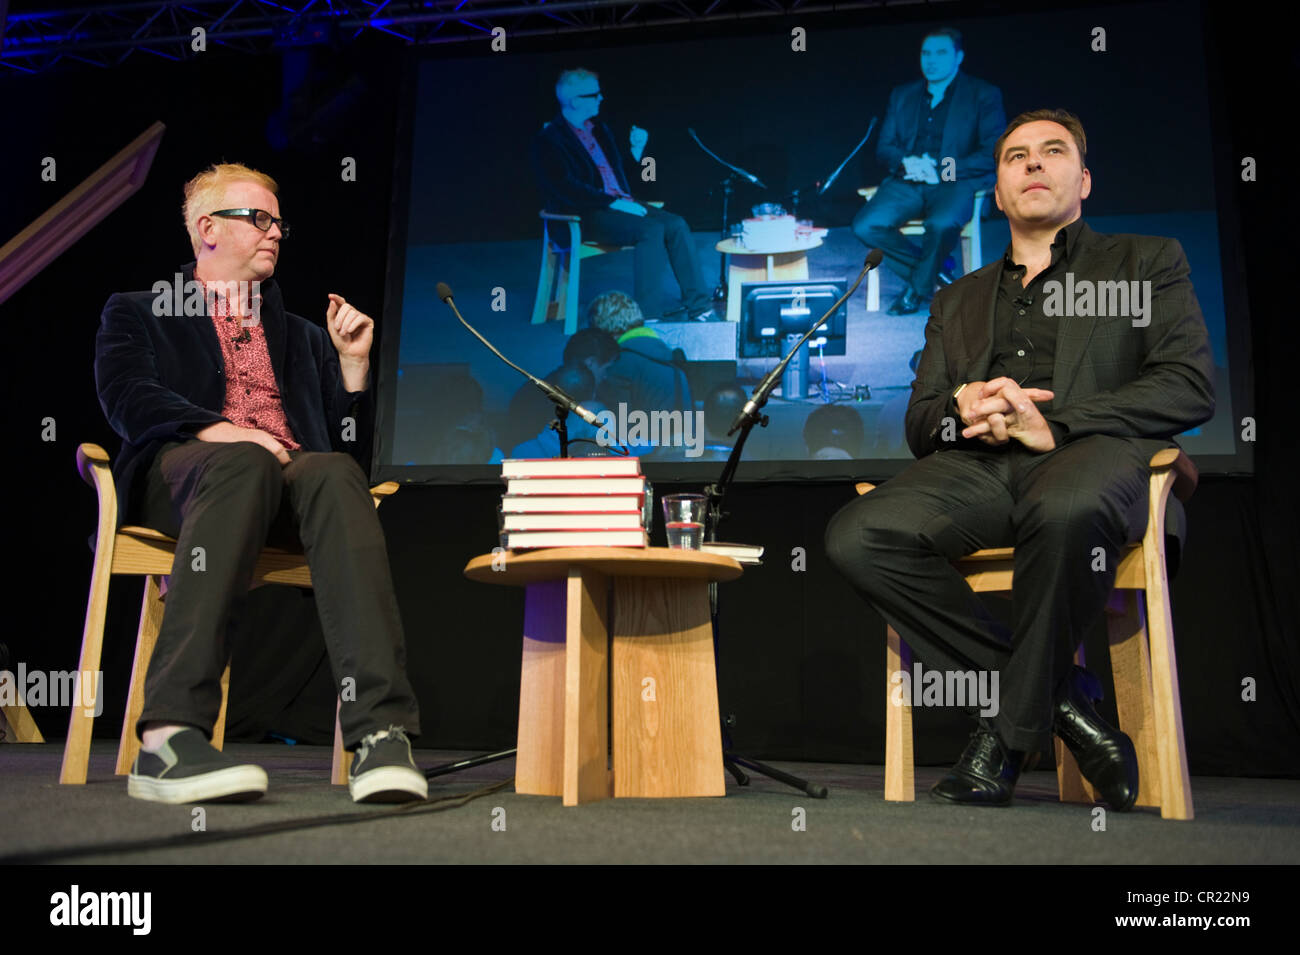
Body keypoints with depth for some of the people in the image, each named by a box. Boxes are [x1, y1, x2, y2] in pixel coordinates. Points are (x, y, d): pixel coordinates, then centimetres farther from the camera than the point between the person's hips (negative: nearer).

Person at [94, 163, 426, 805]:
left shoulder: (302, 337, 34)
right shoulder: (136, 313, 25)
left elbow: (348, 450, 25)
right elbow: (126, 398, 1)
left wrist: (353, 361, 14)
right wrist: (218, 430, -17)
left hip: (292, 476, 3)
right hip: (180, 472, -2)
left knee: (336, 476, -36)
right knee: (243, 465, -40)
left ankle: (380, 732, -51)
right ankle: (168, 736, -49)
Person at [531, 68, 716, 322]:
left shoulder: (600, 129, 19)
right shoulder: (548, 141, -6)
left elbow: (622, 173, 26)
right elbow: (567, 189, -19)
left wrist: (637, 148, 7)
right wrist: (614, 203, -21)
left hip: (620, 204, 8)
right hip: (582, 216, -8)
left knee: (676, 224, -15)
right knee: (651, 229, -29)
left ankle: (698, 306, -17)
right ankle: (649, 309, -24)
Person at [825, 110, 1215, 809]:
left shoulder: (1147, 261, 21)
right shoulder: (957, 300, 31)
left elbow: (1192, 386, 4)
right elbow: (919, 422, 23)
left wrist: (1054, 423, -10)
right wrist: (962, 409, -4)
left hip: (1091, 451, -3)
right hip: (976, 466, 4)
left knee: (1066, 509, -41)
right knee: (854, 537, -25)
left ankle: (1012, 723, -17)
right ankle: (1058, 697, -14)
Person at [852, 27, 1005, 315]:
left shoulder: (984, 95, 6)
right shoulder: (902, 95, 19)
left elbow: (994, 153, -4)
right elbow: (884, 148, 15)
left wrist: (942, 171, -15)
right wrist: (906, 162, -10)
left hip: (957, 183, -4)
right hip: (907, 182, 4)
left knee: (941, 224, -38)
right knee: (865, 225, -22)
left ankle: (918, 287, -8)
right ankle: (935, 273, -4)